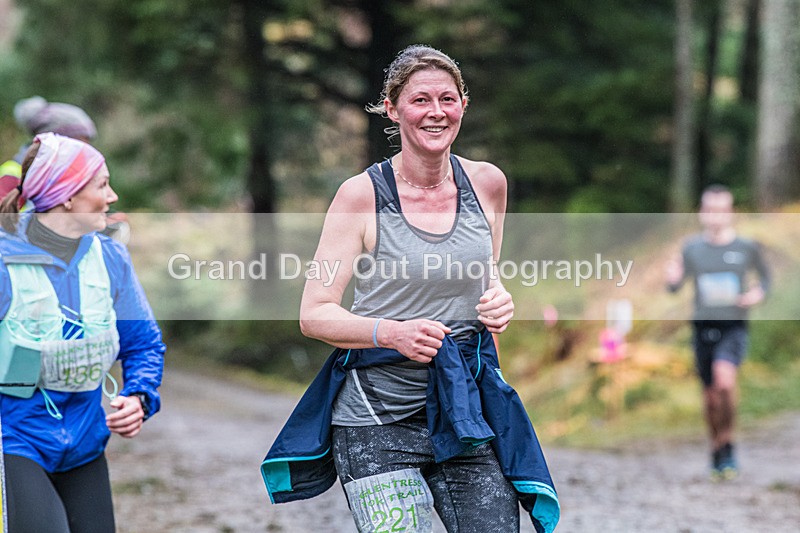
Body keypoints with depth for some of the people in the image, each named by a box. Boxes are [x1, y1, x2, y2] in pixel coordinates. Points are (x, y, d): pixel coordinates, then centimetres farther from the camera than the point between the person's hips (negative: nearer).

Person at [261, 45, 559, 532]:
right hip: (377, 417, -3)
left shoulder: (487, 183, 5)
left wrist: (499, 302, 1)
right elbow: (315, 314, -5)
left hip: (467, 409, 4)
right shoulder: (362, 195, -6)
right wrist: (391, 333, -21)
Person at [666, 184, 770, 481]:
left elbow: (764, 276, 15)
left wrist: (759, 292, -6)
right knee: (710, 393, 8)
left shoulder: (747, 248, 0)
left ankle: (727, 444, -11)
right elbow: (675, 288, 5)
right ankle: (716, 450, 28)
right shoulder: (693, 248, 3)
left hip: (734, 326, -2)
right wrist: (673, 278, -18)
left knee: (724, 380, -27)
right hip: (703, 326, 2)